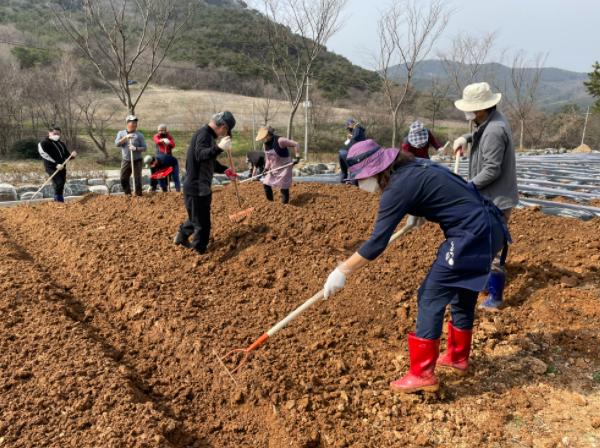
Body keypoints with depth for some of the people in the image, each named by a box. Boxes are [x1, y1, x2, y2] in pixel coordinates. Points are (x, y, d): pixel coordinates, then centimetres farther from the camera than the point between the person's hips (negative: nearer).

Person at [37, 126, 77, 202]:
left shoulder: (61, 143, 18)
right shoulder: (44, 143, -3)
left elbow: (66, 155, 21)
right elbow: (45, 156, -13)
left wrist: (72, 155, -4)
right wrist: (56, 165, -23)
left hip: (62, 168, 7)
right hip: (52, 168, -7)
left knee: (61, 186, 10)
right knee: (58, 183, -21)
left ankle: (61, 202, 19)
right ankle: (58, 201, -17)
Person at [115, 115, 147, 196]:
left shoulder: (139, 135, 0)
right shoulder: (121, 133, 8)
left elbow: (144, 147, -3)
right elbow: (117, 144, -6)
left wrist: (136, 148, -22)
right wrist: (126, 137, -17)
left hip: (136, 161, -3)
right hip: (125, 161, 3)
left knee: (137, 179, -3)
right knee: (123, 179, 5)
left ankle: (138, 195, 7)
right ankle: (128, 195, 19)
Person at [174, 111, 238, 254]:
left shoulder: (209, 135, 15)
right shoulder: (204, 134, -18)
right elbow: (200, 154, -38)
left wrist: (224, 169, 17)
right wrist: (219, 148, -52)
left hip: (201, 186, 11)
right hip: (196, 187, -11)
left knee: (197, 218, 28)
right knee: (202, 223, -2)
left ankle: (182, 237, 45)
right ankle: (200, 251, 9)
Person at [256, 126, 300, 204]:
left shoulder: (279, 141, -23)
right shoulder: (265, 144, 1)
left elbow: (296, 144, -21)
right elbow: (268, 158, 10)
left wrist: (297, 157, -26)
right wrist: (266, 169, -2)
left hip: (284, 166, -7)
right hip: (273, 167, 8)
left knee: (283, 186, -6)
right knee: (266, 184, 7)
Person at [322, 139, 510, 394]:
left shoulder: (398, 188, -18)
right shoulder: (412, 166, 8)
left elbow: (377, 243, -19)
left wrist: (341, 272, -13)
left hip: (471, 235, -10)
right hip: (486, 228, 10)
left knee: (430, 298, -3)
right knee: (463, 294, 22)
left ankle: (422, 374, 6)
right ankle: (458, 357, 39)